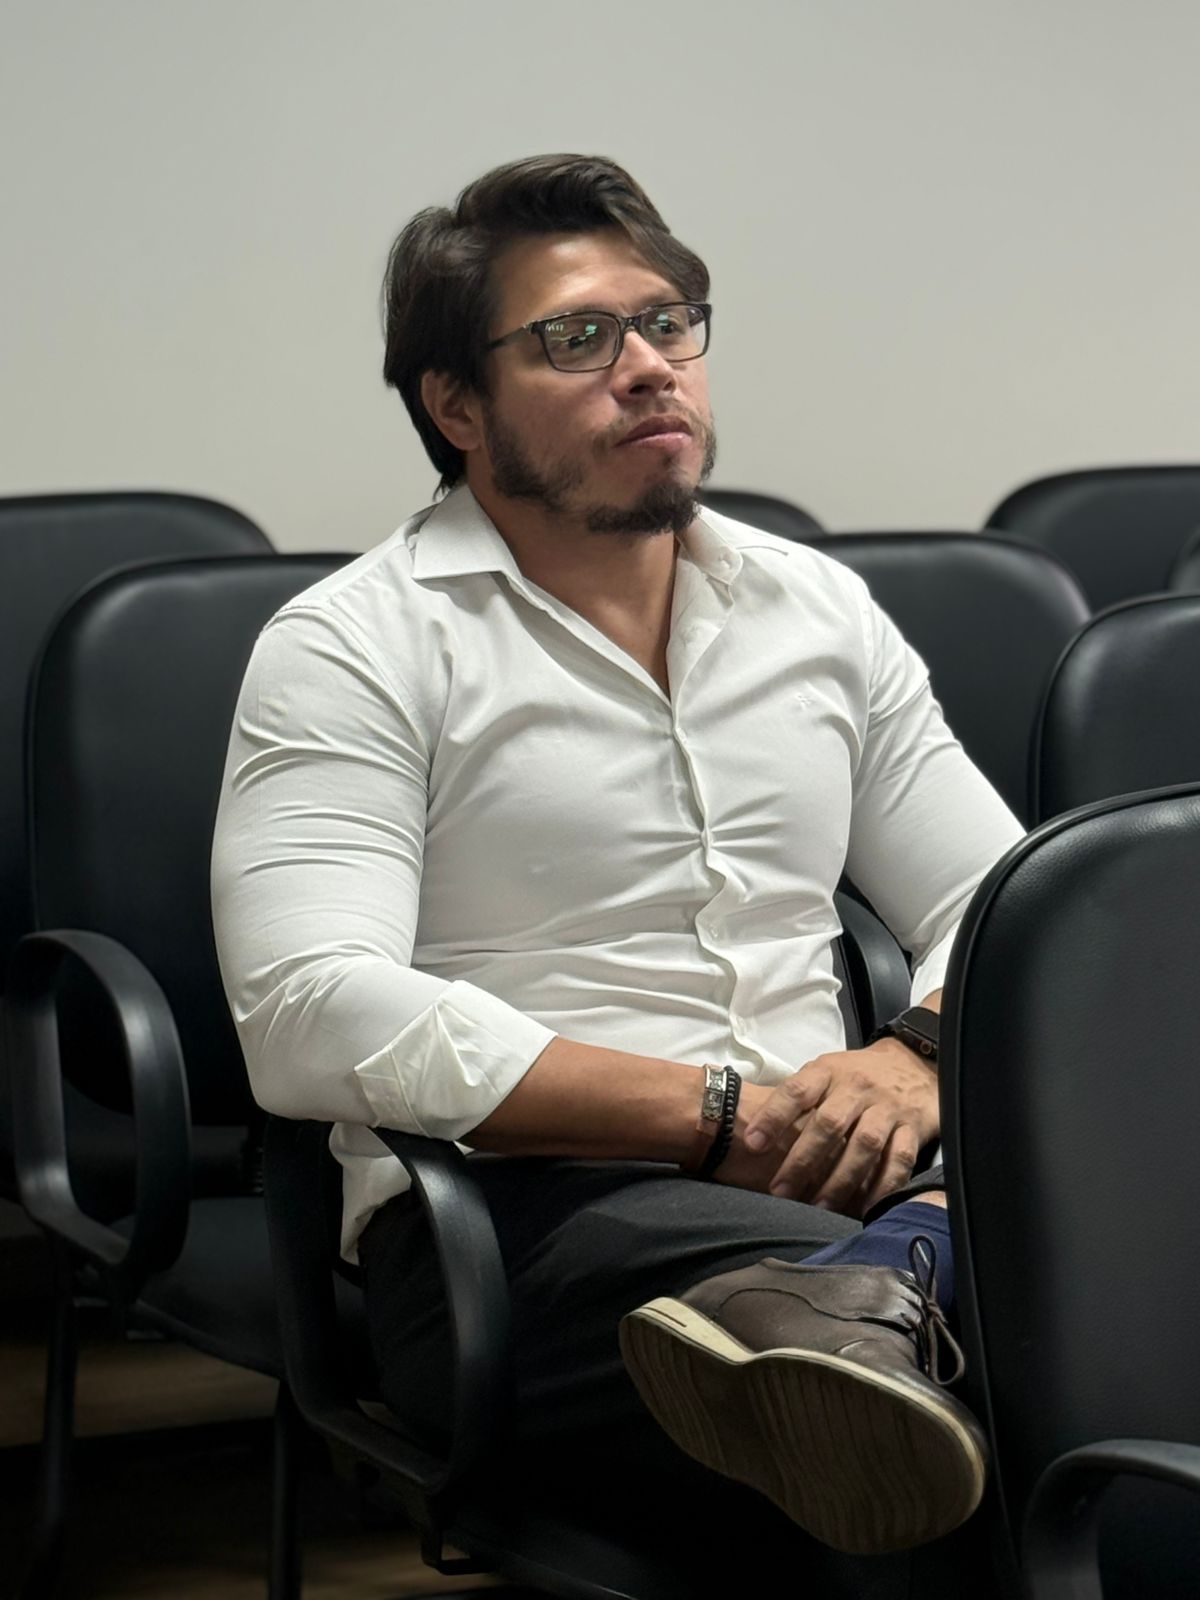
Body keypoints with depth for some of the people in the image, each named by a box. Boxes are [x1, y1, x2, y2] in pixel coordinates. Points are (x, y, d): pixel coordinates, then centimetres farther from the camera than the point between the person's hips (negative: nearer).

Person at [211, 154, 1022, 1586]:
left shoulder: (823, 610, 20)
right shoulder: (351, 649, 1)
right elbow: (313, 1018, -13)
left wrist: (919, 1055, -7)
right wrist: (718, 1110, -17)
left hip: (821, 1169, 5)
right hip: (515, 1192, -5)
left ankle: (842, 1307, -52)